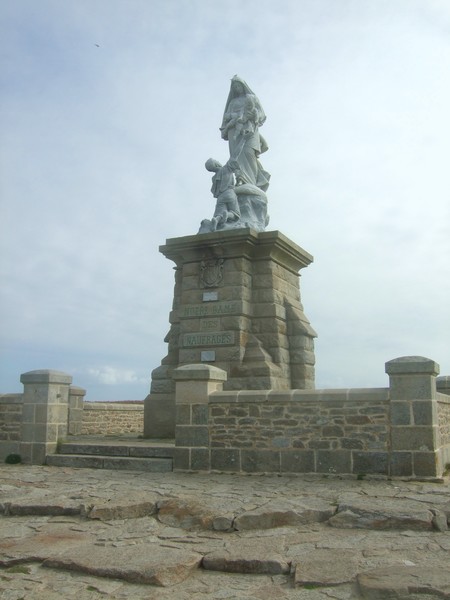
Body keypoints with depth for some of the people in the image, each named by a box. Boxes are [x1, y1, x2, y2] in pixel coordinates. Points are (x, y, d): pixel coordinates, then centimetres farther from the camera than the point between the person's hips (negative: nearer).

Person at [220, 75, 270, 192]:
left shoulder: (252, 98, 22)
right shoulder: (232, 103, 30)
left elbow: (261, 115, 10)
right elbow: (227, 117, 16)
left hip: (249, 128, -3)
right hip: (235, 130, 3)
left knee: (248, 152, -27)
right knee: (237, 155, -20)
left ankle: (248, 181, -39)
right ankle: (240, 179, -34)